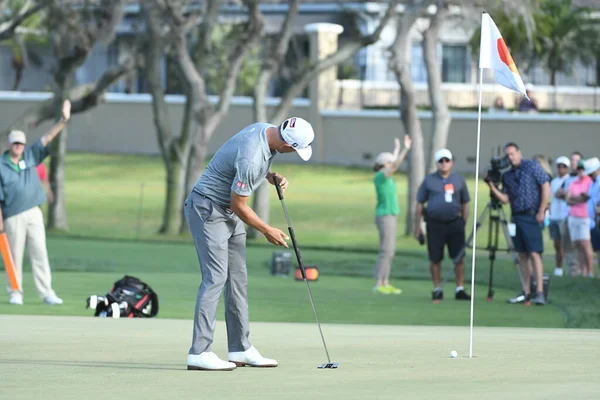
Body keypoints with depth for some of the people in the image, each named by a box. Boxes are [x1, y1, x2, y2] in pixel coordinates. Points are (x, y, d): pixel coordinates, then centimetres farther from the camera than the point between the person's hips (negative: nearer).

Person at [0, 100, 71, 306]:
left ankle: (47, 293, -3)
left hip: (34, 214, 4)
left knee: (40, 254, -1)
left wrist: (63, 121, -9)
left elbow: (47, 138, 3)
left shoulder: (30, 156, 9)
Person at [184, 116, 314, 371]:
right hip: (208, 209, -10)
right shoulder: (251, 158, -32)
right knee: (215, 278, -15)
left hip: (229, 213, 10)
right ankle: (199, 353, -19)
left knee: (238, 278, 9)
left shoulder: (267, 130, -3)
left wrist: (271, 176, 0)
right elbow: (239, 205, -20)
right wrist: (267, 231, -7)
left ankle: (241, 349, 13)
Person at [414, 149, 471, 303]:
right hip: (435, 224, -1)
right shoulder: (429, 180, 5)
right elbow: (419, 205, 6)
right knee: (435, 259, 3)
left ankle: (460, 290, 3)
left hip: (455, 223, 1)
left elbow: (465, 204, 14)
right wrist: (417, 227, 2)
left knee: (458, 258, -3)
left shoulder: (459, 180, 9)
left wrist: (464, 223, 7)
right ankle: (437, 290, 13)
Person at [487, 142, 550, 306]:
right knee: (522, 255, 6)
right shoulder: (507, 175, 14)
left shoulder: (532, 167, -2)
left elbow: (546, 187, -6)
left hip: (531, 217, -6)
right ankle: (525, 293, 9)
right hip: (516, 217, 6)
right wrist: (492, 187, -5)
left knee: (534, 254, -12)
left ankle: (540, 293, -16)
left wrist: (541, 211, -11)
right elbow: (505, 199, 11)